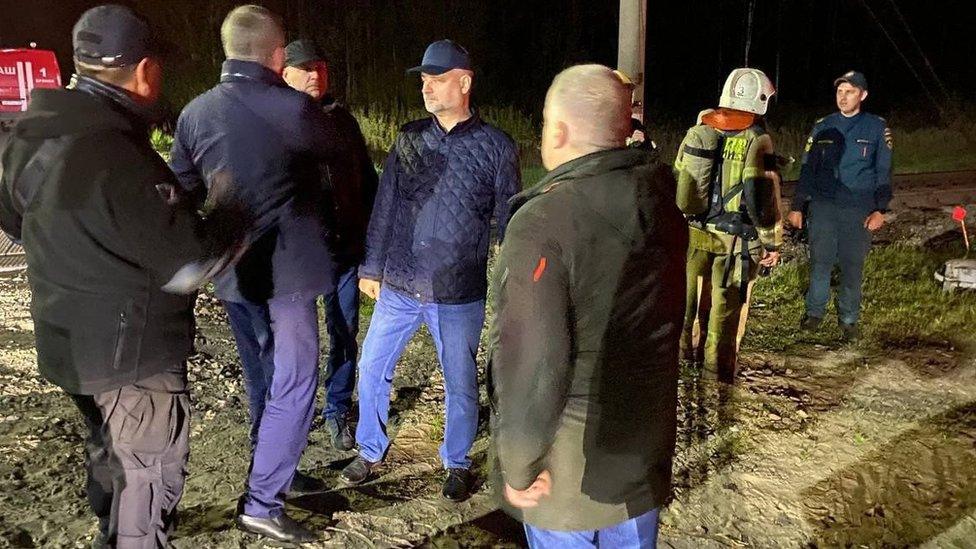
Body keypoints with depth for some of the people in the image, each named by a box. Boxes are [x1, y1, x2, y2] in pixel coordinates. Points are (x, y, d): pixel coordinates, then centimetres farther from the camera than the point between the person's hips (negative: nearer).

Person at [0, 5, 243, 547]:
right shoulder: (117, 156, -30)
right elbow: (187, 266, -25)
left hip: (73, 338, 9)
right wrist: (233, 216, -10)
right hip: (132, 348, -9)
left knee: (111, 450, 28)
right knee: (150, 470, 8)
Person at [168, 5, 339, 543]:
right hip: (287, 268, -6)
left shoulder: (195, 112, 0)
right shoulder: (295, 108, -15)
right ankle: (262, 502, 3)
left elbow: (181, 191, 7)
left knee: (262, 379, 21)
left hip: (232, 272, 6)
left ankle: (269, 473, 36)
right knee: (293, 384, 3)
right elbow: (327, 150, 6)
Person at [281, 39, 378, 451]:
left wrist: (368, 232, 8)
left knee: (345, 333, 11)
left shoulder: (343, 120, 9)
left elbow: (367, 179, 14)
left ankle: (337, 410, 29)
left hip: (346, 248, 3)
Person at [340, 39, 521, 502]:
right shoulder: (409, 138, 4)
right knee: (372, 368, 11)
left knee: (461, 383, 9)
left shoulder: (496, 147, -4)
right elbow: (385, 207, 8)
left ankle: (457, 464, 32)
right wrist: (371, 267, 8)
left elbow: (509, 222, 0)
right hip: (398, 289, 3)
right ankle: (370, 450, 34)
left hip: (459, 296, -3)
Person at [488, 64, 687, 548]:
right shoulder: (662, 204, 0)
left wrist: (518, 464, -13)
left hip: (569, 470, -6)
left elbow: (531, 360, -25)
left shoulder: (543, 222, -23)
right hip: (647, 451, 6)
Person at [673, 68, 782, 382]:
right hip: (734, 239, -4)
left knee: (691, 294, 17)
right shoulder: (756, 141, -11)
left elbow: (677, 182, 10)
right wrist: (772, 242, -5)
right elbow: (764, 197, -14)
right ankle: (717, 367, 15)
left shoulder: (697, 132, 5)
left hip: (694, 232, 5)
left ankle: (686, 349, 29)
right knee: (726, 304, 6)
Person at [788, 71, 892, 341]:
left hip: (859, 210, -1)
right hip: (822, 207, 1)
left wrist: (880, 209, -6)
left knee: (852, 266, 4)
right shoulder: (822, 127, 7)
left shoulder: (877, 127, 2)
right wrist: (797, 207, 7)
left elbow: (883, 172, 3)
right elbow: (807, 169, 10)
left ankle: (848, 319, 19)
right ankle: (815, 312, 19)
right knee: (820, 262, 3)